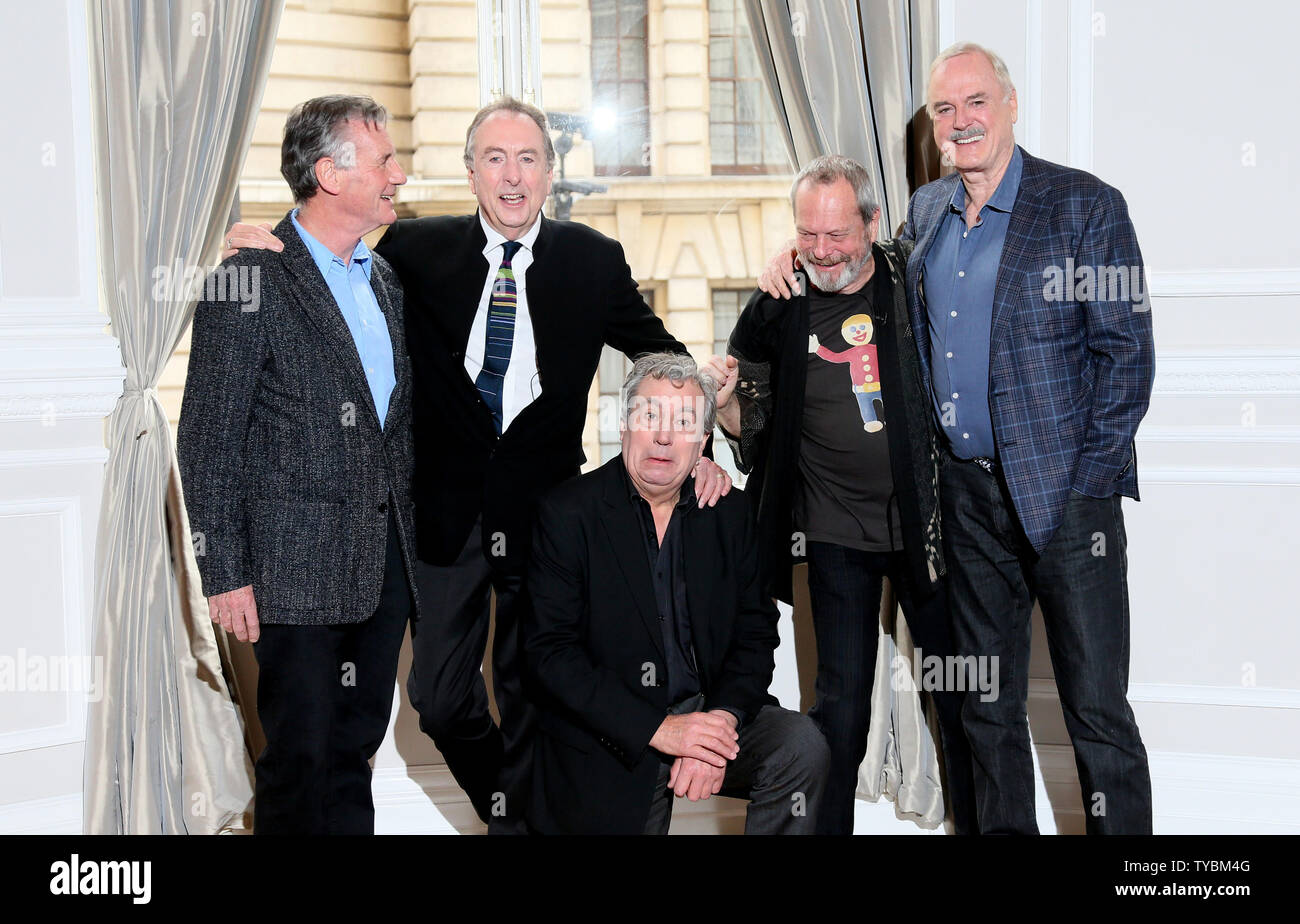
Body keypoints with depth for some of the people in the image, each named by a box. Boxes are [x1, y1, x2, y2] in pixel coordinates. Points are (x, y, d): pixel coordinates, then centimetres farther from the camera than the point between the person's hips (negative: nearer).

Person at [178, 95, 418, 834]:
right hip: (298, 569, -6)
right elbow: (209, 440, -11)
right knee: (301, 758, 3)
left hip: (387, 562, 7)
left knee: (357, 746, 14)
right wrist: (225, 574, -13)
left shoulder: (384, 278, 12)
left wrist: (412, 537, 13)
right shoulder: (251, 280, -11)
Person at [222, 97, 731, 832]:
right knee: (439, 696, 6)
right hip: (448, 513, 1)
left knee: (532, 691, 12)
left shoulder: (593, 260, -1)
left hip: (544, 511, 0)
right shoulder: (420, 251, -2)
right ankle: (501, 796, 34)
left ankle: (520, 818, 33)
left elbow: (663, 356, 5)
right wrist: (271, 245, -14)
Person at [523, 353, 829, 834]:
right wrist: (658, 729, -20)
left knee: (803, 746, -20)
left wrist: (720, 719, -15)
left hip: (710, 711, 2)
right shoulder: (566, 513, -7)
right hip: (609, 747, -2)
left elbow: (755, 633, 5)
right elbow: (549, 650, -12)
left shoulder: (729, 513, 6)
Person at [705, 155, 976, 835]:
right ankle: (826, 826, 18)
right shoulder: (775, 311, -4)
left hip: (924, 523, 1)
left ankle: (976, 821, 29)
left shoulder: (914, 279, -4)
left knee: (961, 690, 11)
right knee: (840, 703, 3)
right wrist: (725, 401, -17)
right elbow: (753, 429, 4)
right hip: (837, 537, -1)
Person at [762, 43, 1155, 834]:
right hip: (967, 497, 5)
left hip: (1065, 494, -5)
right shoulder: (925, 212, 11)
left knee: (1097, 707, -1)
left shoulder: (1085, 205, -5)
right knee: (986, 707, 14)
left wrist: (1088, 475, -12)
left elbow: (1126, 349, -7)